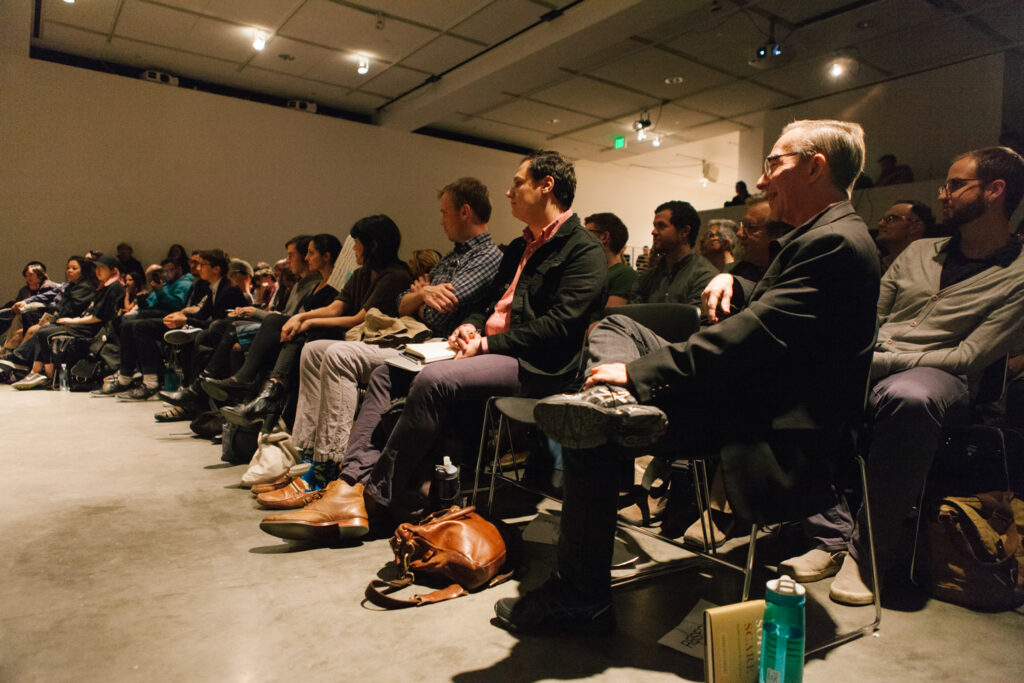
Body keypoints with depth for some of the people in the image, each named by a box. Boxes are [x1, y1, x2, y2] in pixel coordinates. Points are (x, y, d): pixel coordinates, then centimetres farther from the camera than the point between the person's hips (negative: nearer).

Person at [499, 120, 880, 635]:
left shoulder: (835, 242, -16)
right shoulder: (824, 235, 16)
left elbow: (753, 337, -25)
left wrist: (638, 374, -25)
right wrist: (732, 283, 4)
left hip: (773, 433, -10)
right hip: (754, 396, 10)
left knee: (592, 434, -20)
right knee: (616, 327, 8)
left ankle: (581, 598, -7)